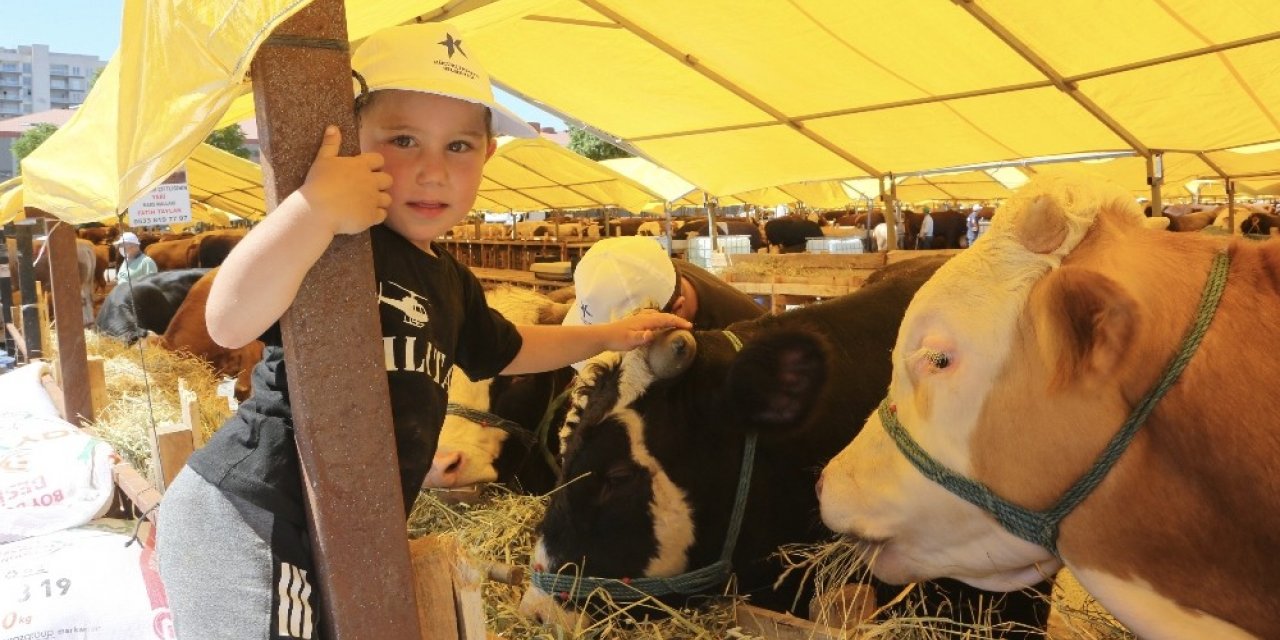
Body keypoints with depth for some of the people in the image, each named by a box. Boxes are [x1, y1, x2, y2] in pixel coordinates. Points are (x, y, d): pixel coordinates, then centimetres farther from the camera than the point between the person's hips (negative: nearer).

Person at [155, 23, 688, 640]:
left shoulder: (447, 279, 9)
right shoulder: (338, 242, -19)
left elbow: (502, 350, 28)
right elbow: (229, 322, -35)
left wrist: (605, 334, 32)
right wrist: (313, 208, -44)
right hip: (251, 524, -9)